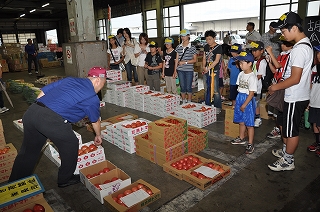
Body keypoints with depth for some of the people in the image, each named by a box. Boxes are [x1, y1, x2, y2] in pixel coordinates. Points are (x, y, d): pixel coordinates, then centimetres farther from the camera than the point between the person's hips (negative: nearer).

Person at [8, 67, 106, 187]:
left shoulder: (69, 80, 21)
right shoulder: (92, 98, 6)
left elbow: (43, 92, 20)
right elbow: (95, 121, 21)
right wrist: (98, 136, 39)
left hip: (31, 111, 7)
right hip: (52, 120, -7)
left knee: (28, 151, 23)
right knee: (71, 145, 17)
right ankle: (65, 179, 33)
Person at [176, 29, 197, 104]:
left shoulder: (192, 47, -4)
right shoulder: (178, 47, 7)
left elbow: (195, 60, -3)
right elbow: (177, 59, 9)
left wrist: (185, 62, -14)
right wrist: (175, 70, 5)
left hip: (189, 70, -3)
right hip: (180, 70, 3)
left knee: (188, 87, 3)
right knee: (182, 87, 10)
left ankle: (189, 102, 18)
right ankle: (183, 102, 24)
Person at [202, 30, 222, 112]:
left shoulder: (218, 47, -7)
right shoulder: (206, 47, 11)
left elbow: (216, 61, -13)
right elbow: (204, 58, 13)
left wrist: (208, 68, -17)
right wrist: (203, 67, -4)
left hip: (214, 71, -6)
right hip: (206, 71, 6)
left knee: (215, 90, -3)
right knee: (206, 89, 12)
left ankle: (218, 107, 7)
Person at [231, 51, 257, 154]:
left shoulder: (252, 77, -18)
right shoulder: (241, 74, 7)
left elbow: (251, 93, -18)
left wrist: (244, 105, -17)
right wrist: (237, 100, 14)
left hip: (248, 100, -8)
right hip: (239, 98, 8)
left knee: (249, 123, 0)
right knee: (241, 121, 19)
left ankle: (250, 144, 11)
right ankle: (241, 138, 36)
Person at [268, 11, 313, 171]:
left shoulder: (299, 49, -24)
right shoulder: (306, 43, 9)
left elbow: (295, 79, -26)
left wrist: (276, 87, -12)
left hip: (295, 98, -10)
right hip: (299, 96, 10)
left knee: (291, 130, 4)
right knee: (287, 127, 22)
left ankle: (288, 161, 19)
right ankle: (285, 151, 39)